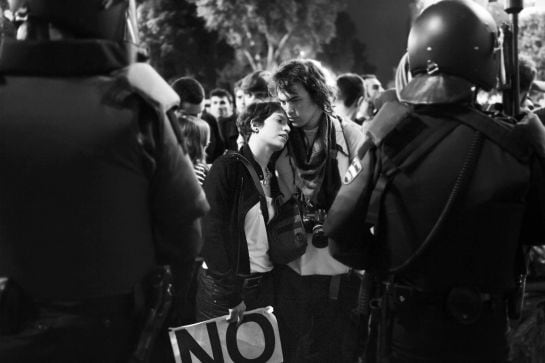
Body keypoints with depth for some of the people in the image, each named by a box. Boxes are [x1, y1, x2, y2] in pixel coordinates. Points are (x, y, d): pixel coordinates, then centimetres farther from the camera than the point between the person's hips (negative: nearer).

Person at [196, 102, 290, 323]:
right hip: (223, 287, -6)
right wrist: (231, 294, -18)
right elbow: (210, 231, -16)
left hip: (264, 286, 6)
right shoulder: (228, 166, -9)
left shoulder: (271, 175, 12)